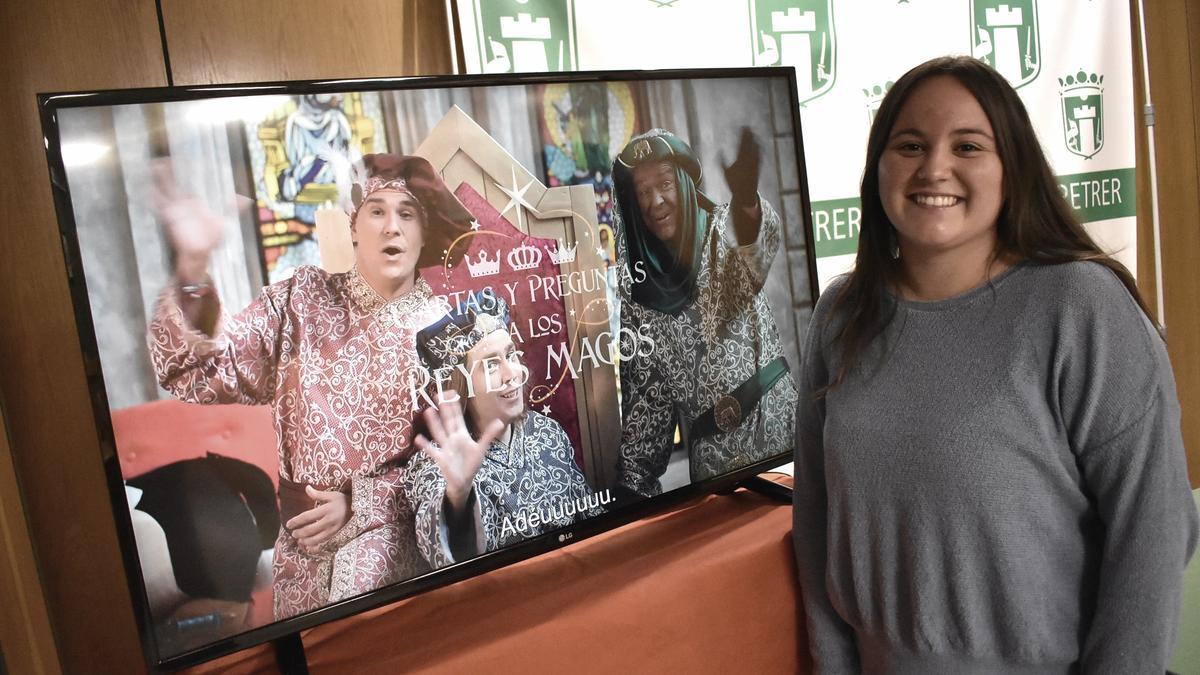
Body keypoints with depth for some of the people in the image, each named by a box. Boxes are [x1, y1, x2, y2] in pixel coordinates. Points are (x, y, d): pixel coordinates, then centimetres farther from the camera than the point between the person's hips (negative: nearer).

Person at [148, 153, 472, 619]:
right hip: (304, 542, 1)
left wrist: (360, 502, -12)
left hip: (394, 534, -1)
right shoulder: (303, 300, 1)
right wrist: (192, 267, -24)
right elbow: (204, 373, -9)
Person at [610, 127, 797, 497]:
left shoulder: (722, 231, -2)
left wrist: (745, 199, -50)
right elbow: (645, 389, 9)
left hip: (772, 428, -2)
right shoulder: (638, 284, 7)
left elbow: (760, 244, -28)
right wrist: (632, 481, 6)